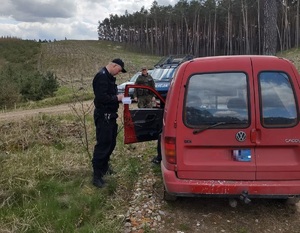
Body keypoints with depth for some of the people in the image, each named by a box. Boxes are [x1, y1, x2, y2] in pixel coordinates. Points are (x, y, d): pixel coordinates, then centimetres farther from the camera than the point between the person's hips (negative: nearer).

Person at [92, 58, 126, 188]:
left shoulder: (109, 77, 15)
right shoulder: (101, 76, -17)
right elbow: (101, 97, -27)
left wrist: (118, 97, 4)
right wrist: (117, 98, -17)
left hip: (110, 115, 10)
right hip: (103, 116, -10)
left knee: (111, 142, 18)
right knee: (102, 145, -9)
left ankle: (104, 166, 34)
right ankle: (97, 176, -3)